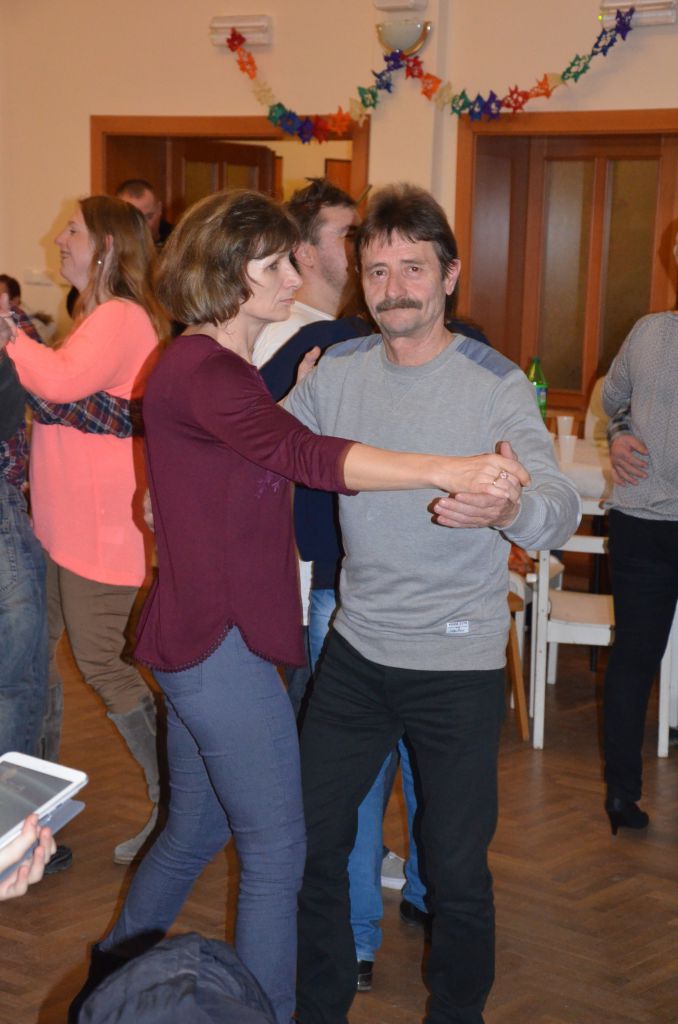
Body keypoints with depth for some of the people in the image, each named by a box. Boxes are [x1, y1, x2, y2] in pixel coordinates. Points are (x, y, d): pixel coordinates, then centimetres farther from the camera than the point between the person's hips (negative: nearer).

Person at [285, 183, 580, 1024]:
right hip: (355, 647, 4)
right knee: (310, 840, 13)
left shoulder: (497, 386, -14)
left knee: (456, 867, 6)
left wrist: (511, 509, -51)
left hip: (459, 666, -4)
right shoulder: (338, 371, 0)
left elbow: (560, 507, -27)